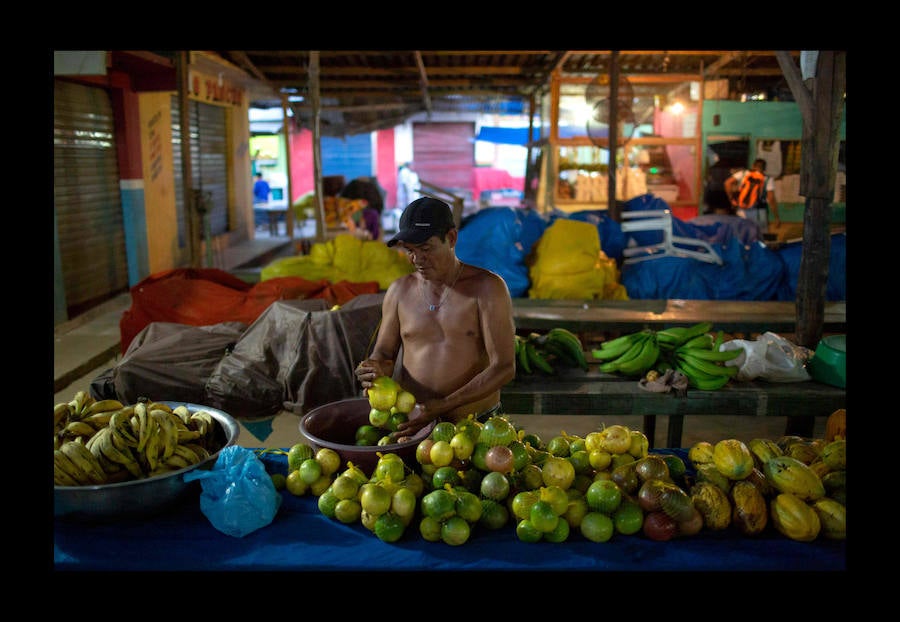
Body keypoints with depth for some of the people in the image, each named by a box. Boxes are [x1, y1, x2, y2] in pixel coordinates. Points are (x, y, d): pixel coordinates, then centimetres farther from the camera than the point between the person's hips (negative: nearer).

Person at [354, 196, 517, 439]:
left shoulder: (487, 287, -7)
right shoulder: (400, 290, 6)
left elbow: (504, 367, -13)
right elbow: (384, 353, 12)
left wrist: (443, 406, -21)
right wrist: (376, 368, -13)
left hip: (476, 428, -2)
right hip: (412, 423, 3)